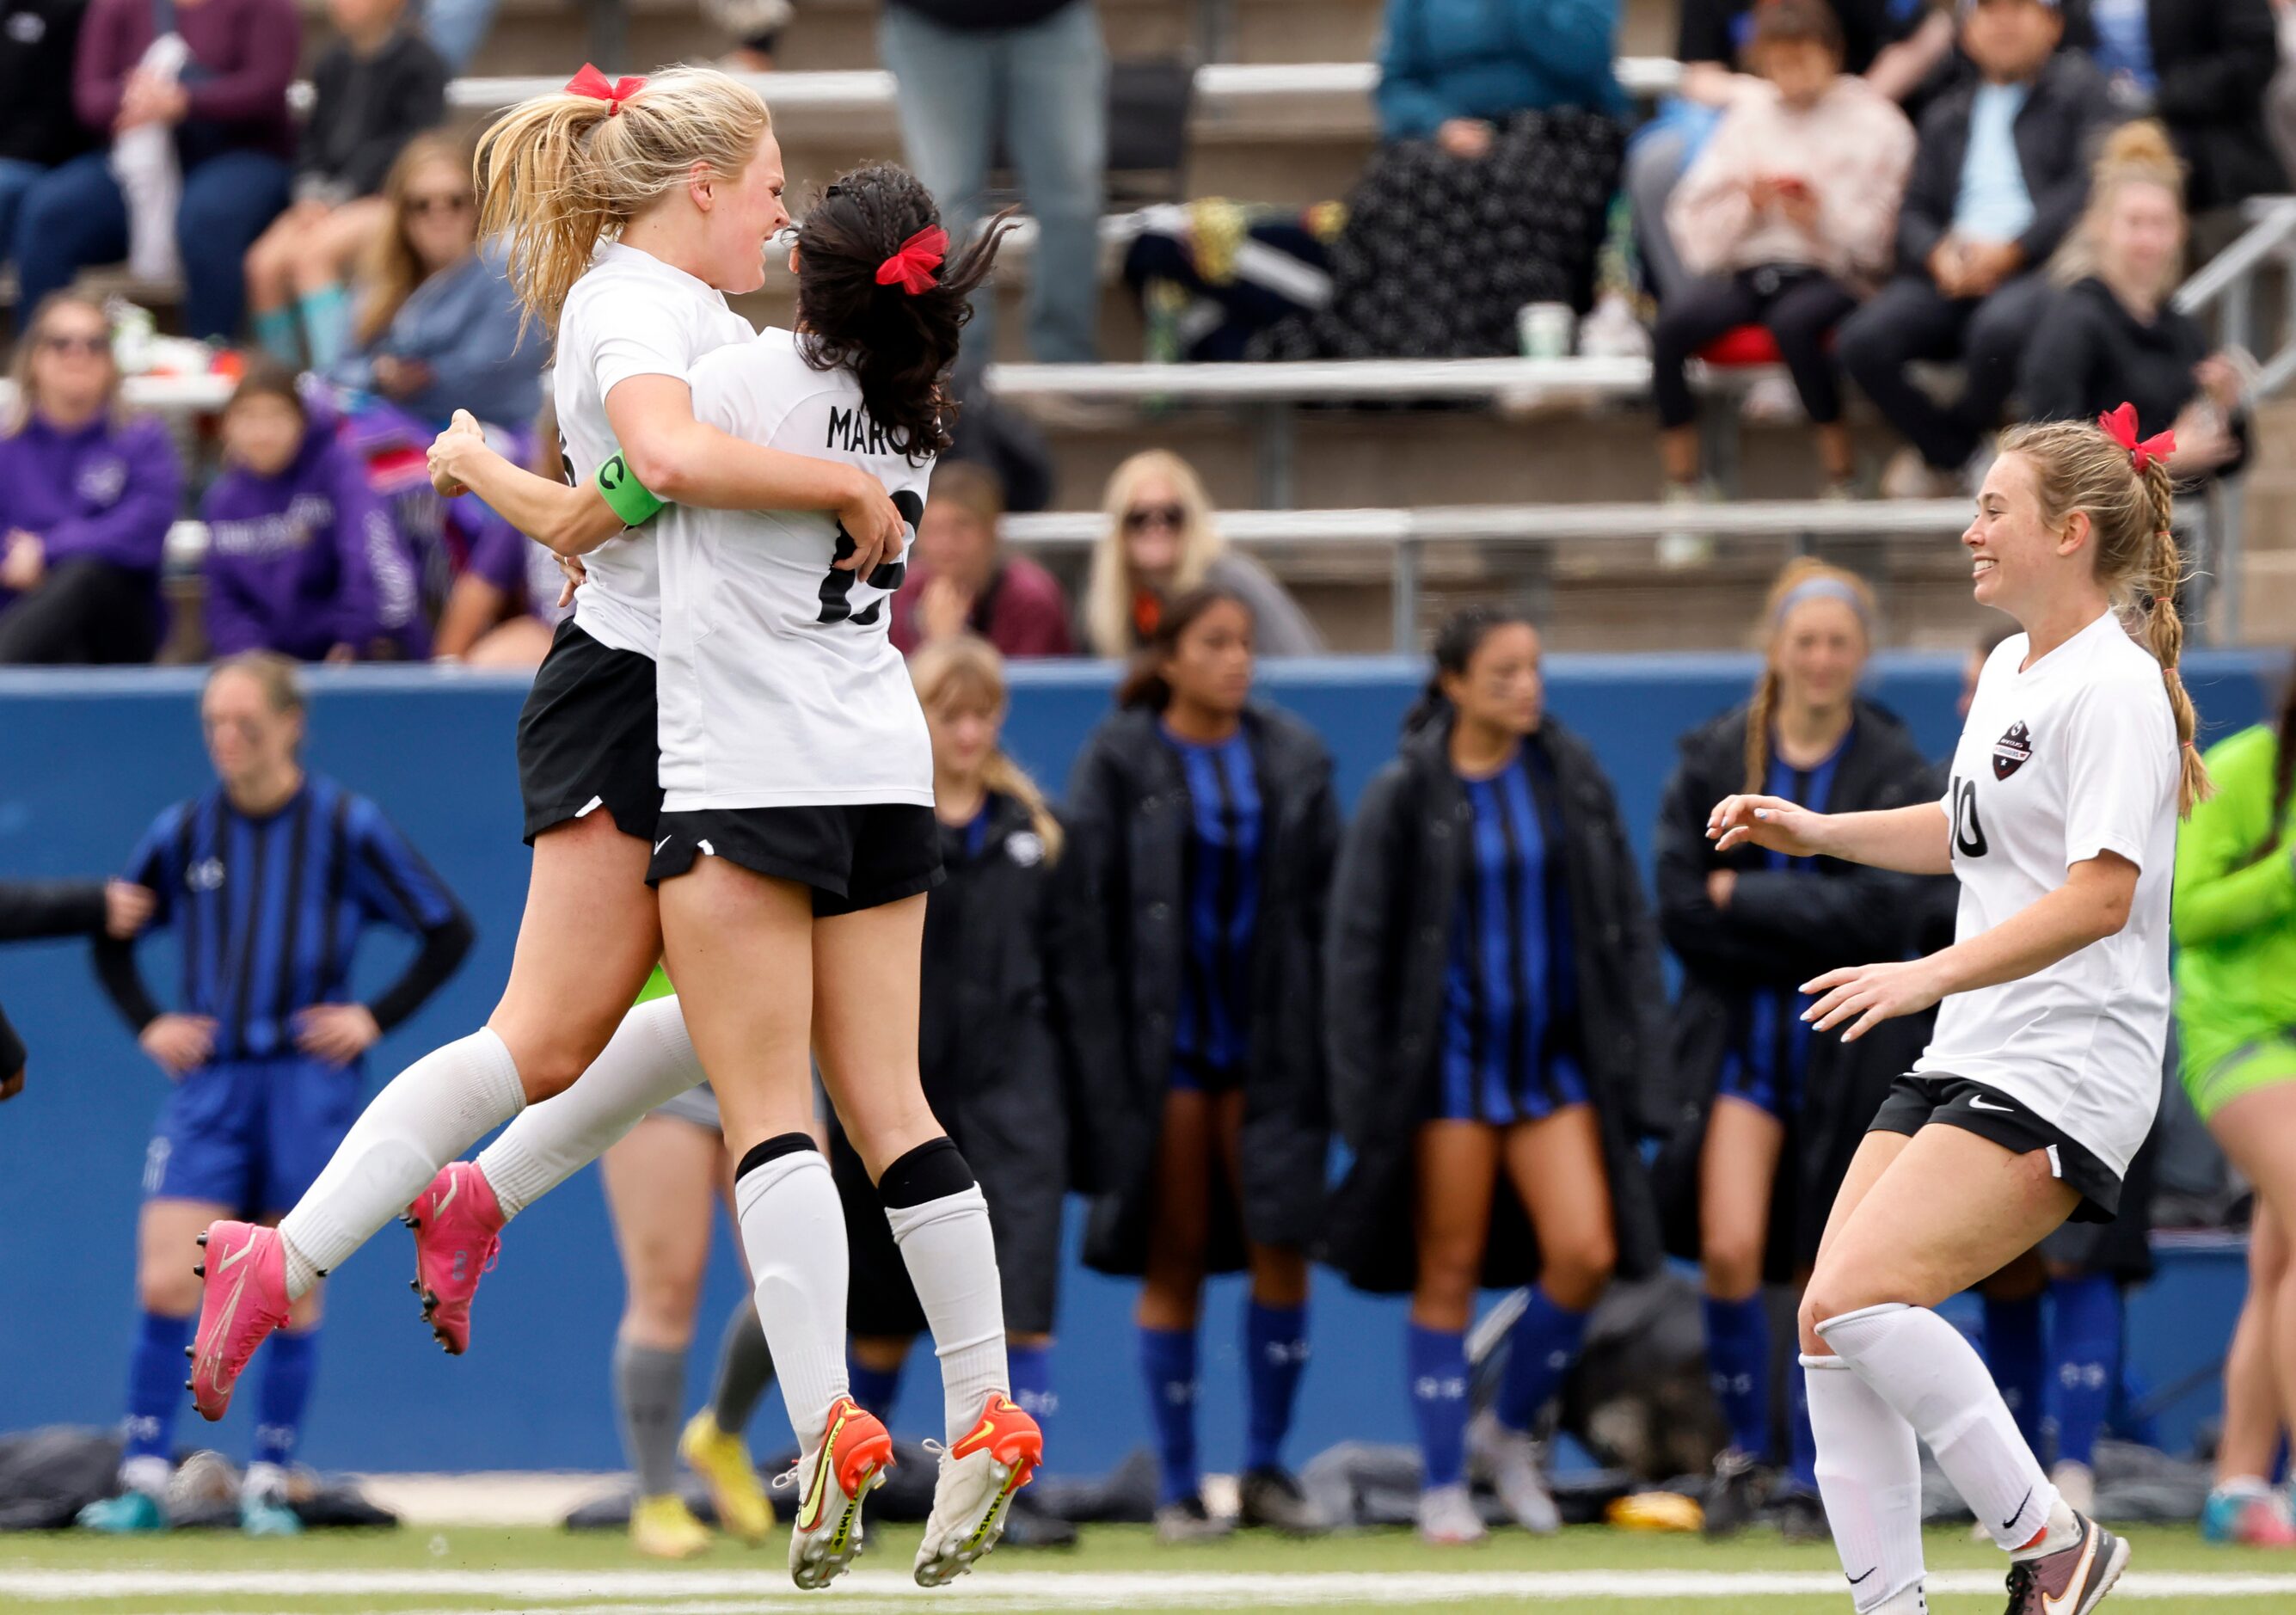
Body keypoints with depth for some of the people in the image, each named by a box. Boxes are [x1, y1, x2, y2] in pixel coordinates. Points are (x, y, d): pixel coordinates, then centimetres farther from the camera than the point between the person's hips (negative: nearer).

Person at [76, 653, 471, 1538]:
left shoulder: (345, 827, -2)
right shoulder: (183, 833, 5)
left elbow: (449, 933, 4)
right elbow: (111, 939, 21)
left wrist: (376, 1018, -3)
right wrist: (147, 1025, 7)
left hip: (309, 1083, -2)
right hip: (207, 1080, 2)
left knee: (293, 1295, 0)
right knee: (167, 1284, -9)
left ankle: (269, 1486, 9)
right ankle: (144, 1483, -6)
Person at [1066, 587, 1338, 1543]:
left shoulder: (1294, 760, 7)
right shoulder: (1119, 761, -1)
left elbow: (1326, 903, 6)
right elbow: (1088, 904, -4)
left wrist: (1325, 1030, -1)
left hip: (1268, 1038, 2)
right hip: (1163, 1041, -2)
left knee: (1281, 1249, -4)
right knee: (1174, 1258, 0)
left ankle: (1267, 1469, 8)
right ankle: (1178, 1489, 7)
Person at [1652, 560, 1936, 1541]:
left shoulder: (1893, 770, -1)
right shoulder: (1716, 759, 2)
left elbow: (1879, 912, -13)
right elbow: (1680, 911, -5)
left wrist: (1744, 896, -12)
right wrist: (1813, 931, -11)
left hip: (1848, 1052, 0)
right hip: (1738, 1034, 0)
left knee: (1828, 1274, 3)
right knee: (1728, 1249, -15)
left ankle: (1807, 1477, 16)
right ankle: (1746, 1449, 4)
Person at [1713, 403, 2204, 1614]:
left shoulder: (2112, 688, -14)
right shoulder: (2008, 672, 15)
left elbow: (2100, 893, -24)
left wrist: (1930, 974, -29)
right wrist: (1816, 831, 22)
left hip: (2063, 1075, -9)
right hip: (1964, 1061, 9)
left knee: (1857, 1297, -22)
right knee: (1832, 1330, 0)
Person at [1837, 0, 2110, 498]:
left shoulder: (2078, 88, 11)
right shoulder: (1945, 116, 26)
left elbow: (2089, 184, -3)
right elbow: (1915, 211, 17)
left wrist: (2012, 250, -13)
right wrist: (1938, 254, -8)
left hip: (2045, 264, -4)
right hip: (1954, 267, 4)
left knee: (2000, 327, -39)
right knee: (1863, 339, -24)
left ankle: (1946, 452, -10)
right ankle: (1960, 458, -8)